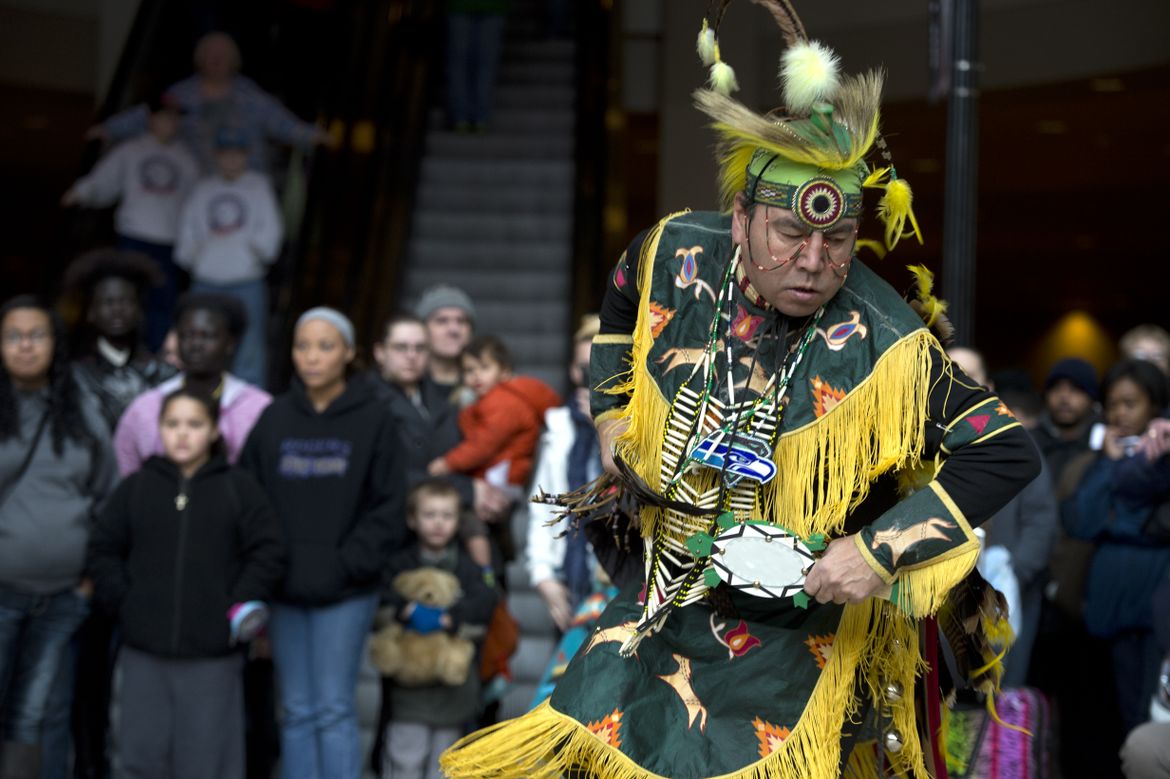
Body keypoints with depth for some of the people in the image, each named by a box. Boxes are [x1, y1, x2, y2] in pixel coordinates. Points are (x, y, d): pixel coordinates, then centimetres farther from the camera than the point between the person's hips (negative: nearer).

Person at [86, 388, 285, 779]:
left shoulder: (239, 488, 2)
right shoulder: (136, 486, 8)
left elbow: (267, 553, 0)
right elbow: (103, 550, 10)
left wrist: (238, 607, -8)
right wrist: (123, 604, -1)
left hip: (213, 655, -2)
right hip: (143, 649, 2)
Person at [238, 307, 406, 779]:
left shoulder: (373, 419, -2)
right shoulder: (274, 418, 6)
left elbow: (387, 509, -4)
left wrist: (346, 564, -12)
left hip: (346, 592, -3)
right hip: (283, 589, 3)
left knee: (334, 709, -4)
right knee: (296, 711, 9)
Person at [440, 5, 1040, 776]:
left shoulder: (883, 348, -23)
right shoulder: (674, 257, -10)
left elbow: (1010, 453, -19)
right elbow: (620, 311, 16)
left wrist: (883, 551, -25)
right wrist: (612, 415, 10)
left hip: (800, 621, -5)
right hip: (669, 593, 5)